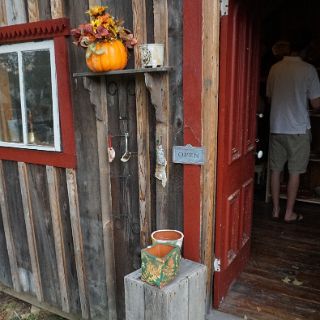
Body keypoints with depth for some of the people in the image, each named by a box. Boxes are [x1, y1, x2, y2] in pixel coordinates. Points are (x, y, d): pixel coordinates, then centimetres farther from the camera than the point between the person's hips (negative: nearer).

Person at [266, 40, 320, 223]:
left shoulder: (275, 68, 4)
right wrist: (303, 100, 14)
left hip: (276, 127, 4)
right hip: (298, 129, -4)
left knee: (276, 169, 11)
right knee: (295, 172, 7)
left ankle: (276, 210, 19)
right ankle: (289, 213, 15)